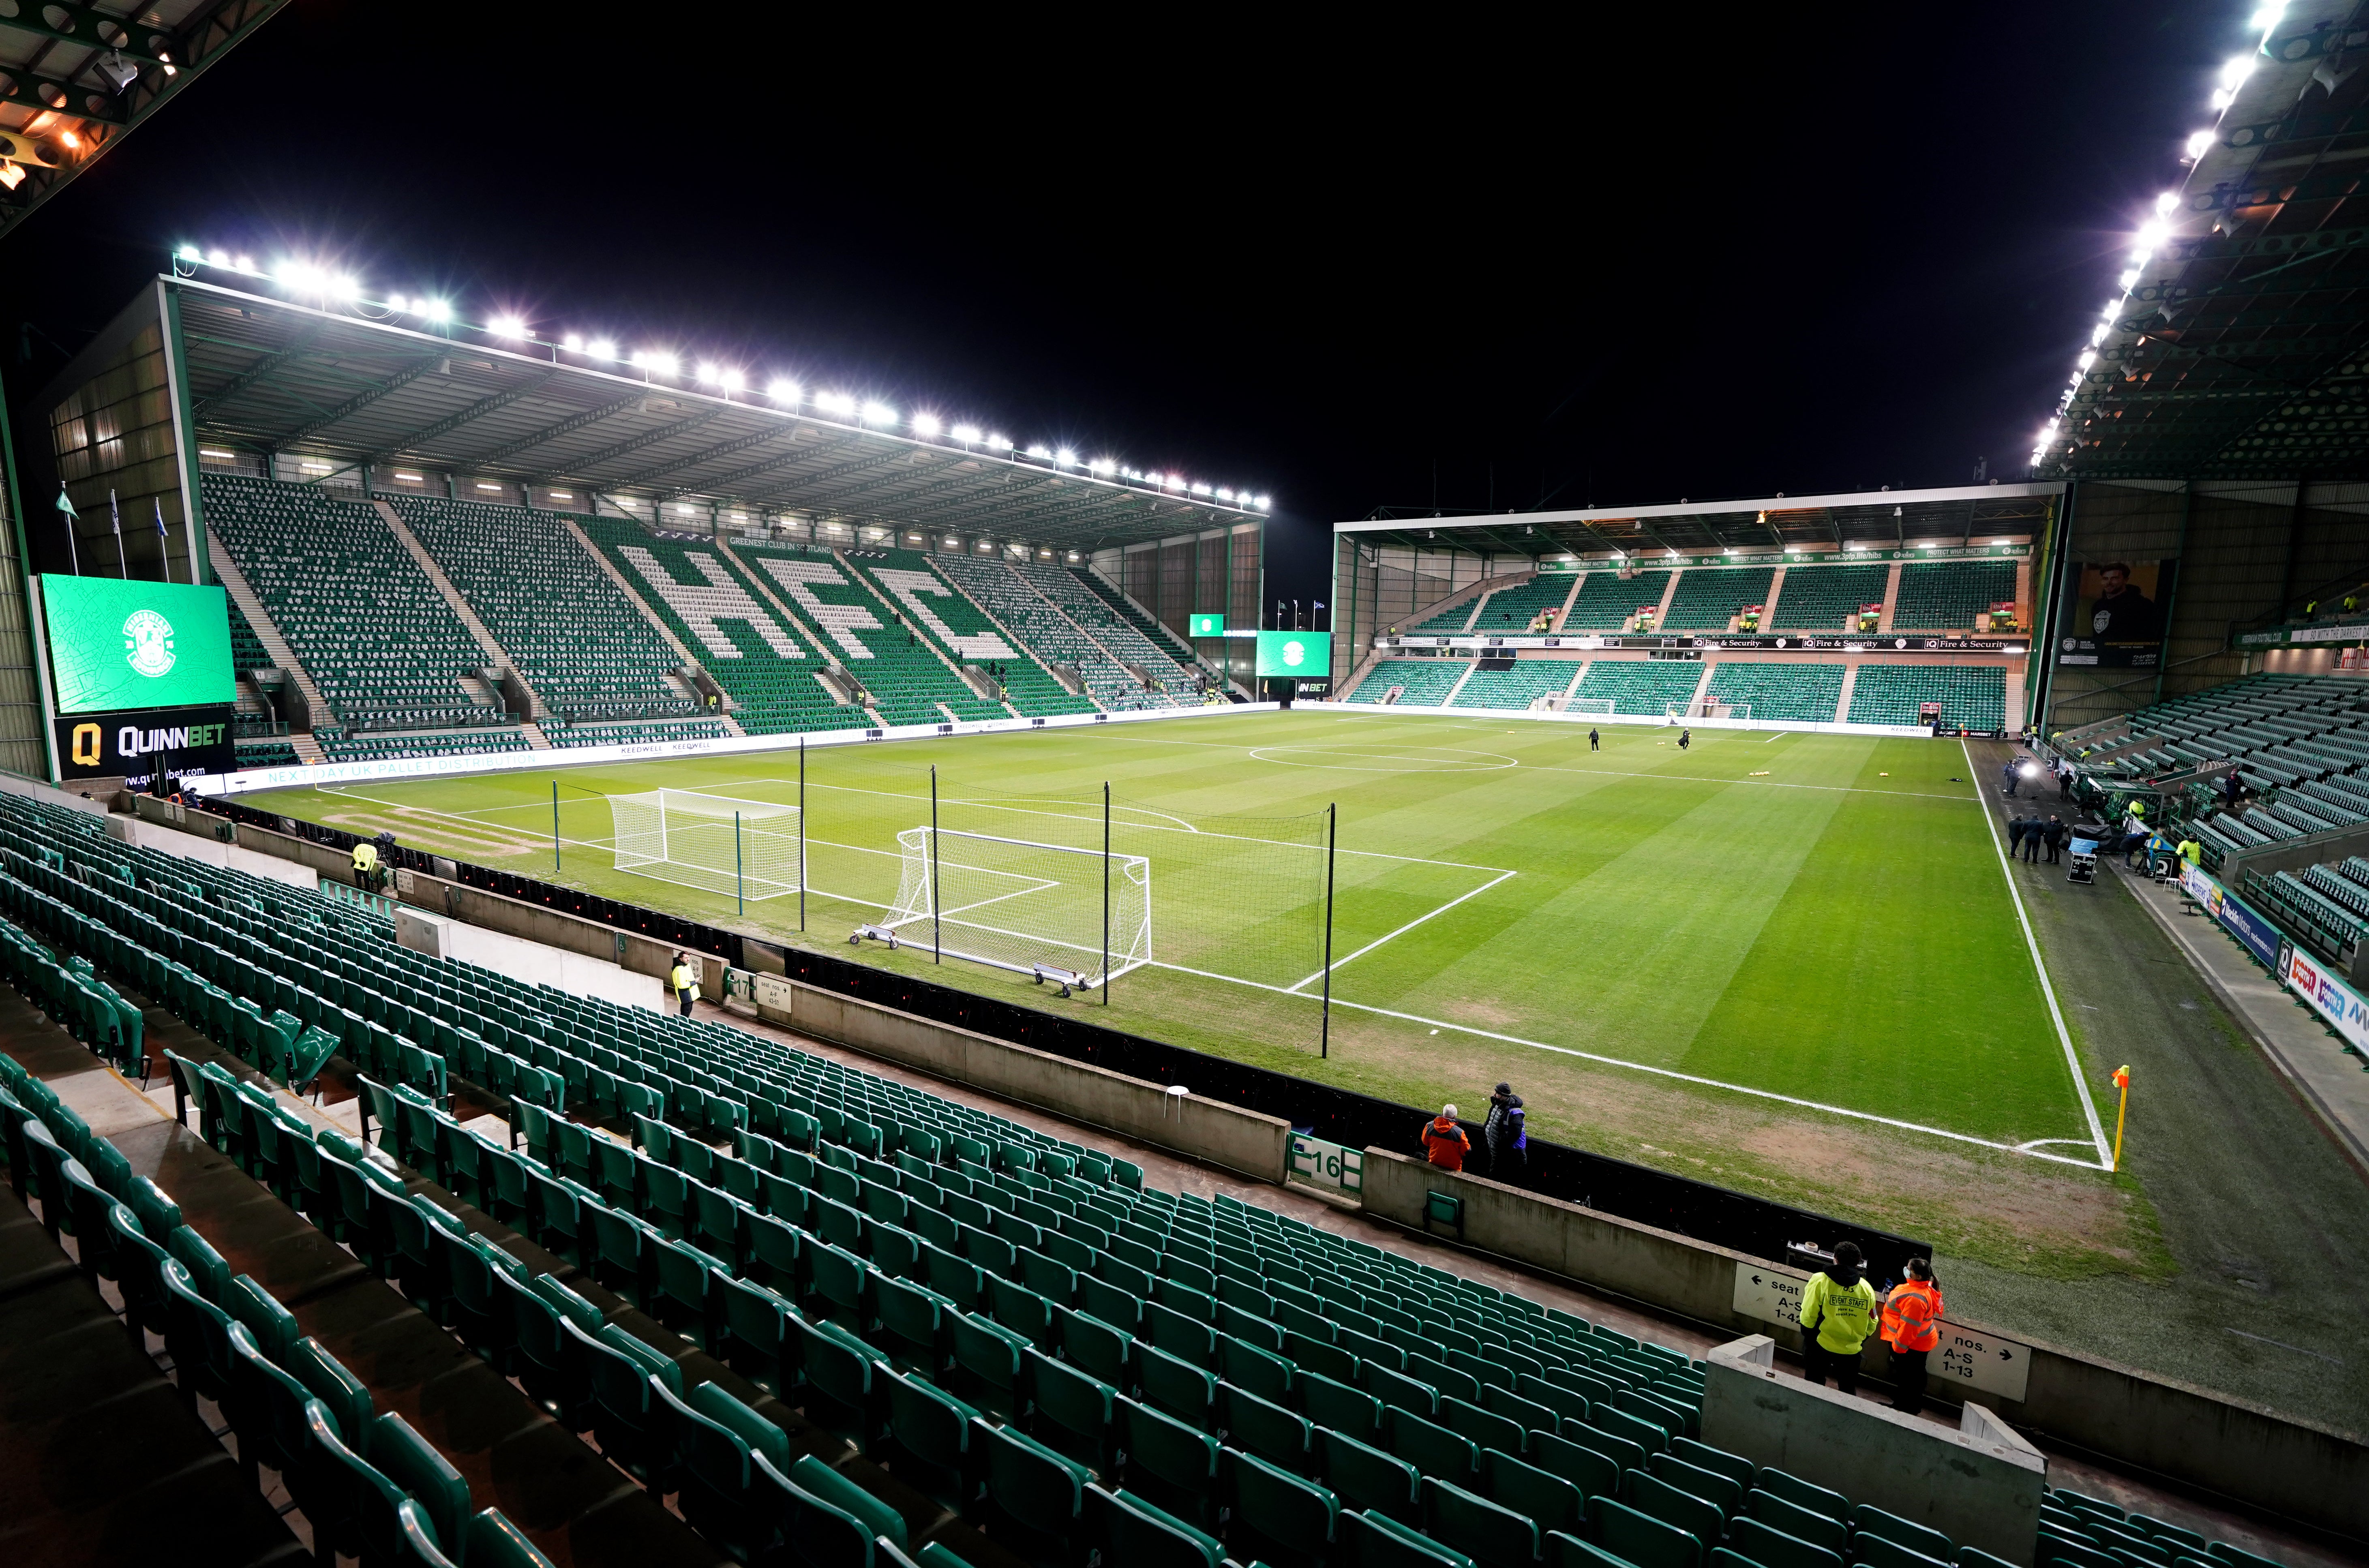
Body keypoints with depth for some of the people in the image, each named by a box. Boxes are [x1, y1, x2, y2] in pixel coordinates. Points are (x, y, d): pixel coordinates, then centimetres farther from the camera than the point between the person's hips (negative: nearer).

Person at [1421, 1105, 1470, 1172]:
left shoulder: (1429, 1126, -18)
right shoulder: (1459, 1133, -30)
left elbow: (1425, 1143, -1)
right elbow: (1467, 1151, -16)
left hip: (1434, 1163, 3)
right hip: (1452, 1167, -3)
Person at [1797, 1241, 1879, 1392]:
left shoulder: (1820, 1281, -16)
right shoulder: (1867, 1289, -6)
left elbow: (1808, 1315, -15)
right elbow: (1872, 1323, 1)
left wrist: (1808, 1334, 3)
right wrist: (1859, 1340, 18)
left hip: (1820, 1346, -3)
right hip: (1851, 1350, 3)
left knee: (1814, 1386, 14)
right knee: (1848, 1391, 20)